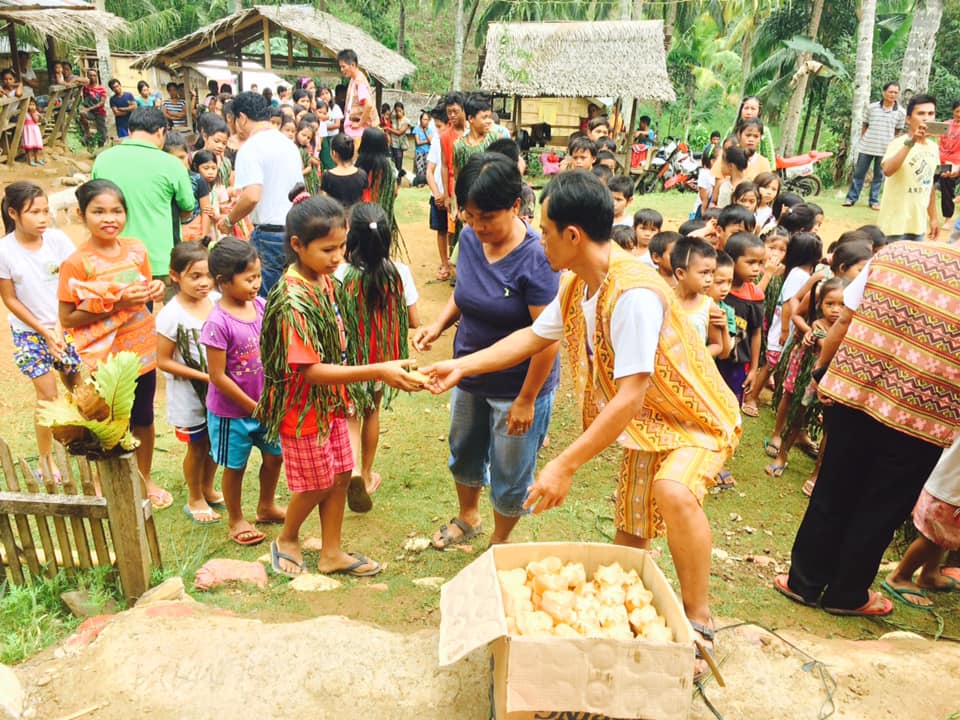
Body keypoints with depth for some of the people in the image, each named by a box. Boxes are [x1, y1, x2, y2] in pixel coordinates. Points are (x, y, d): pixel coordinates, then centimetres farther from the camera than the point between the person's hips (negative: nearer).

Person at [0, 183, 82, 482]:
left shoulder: (57, 239, -10)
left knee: (78, 387, 6)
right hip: (29, 332, -1)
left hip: (66, 326, 2)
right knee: (47, 395, -2)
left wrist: (60, 326, -12)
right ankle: (45, 460, 15)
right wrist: (44, 333, -9)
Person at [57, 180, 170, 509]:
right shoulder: (76, 263, -16)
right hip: (105, 358, -4)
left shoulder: (136, 250, -2)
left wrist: (154, 290, -11)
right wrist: (116, 304, -24)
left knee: (143, 419, 18)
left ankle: (146, 479, 39)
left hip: (142, 349, 4)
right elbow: (67, 319, -15)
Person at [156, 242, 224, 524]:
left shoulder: (216, 301, -7)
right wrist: (205, 376, -20)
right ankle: (194, 500, 34)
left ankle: (208, 490, 43)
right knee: (197, 447, 12)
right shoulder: (171, 315, -21)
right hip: (189, 394, -4)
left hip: (217, 389, 5)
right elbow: (164, 361, -17)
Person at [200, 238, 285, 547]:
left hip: (265, 402, 6)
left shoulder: (260, 305, -6)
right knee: (235, 466, 14)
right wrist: (252, 407, -14)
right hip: (232, 411, -6)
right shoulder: (218, 323, -25)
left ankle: (266, 507, 44)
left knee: (274, 455, 19)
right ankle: (236, 520, 37)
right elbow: (218, 376, -21)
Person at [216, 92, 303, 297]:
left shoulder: (251, 148, -11)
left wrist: (229, 220, -6)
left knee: (264, 301, 2)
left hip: (270, 234, -8)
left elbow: (252, 196, -24)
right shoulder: (289, 143, 14)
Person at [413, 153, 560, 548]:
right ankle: (467, 517, 54)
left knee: (509, 473, 13)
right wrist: (438, 325, -8)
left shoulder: (536, 257, -27)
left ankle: (500, 541, 40)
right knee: (464, 452, 26)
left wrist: (526, 400, -20)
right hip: (470, 375, 7)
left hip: (518, 384, -6)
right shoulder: (470, 238, -7)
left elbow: (547, 337, -25)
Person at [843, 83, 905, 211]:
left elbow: (898, 131, 6)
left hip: (885, 149, 0)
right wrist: (862, 140, 5)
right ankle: (851, 198, 14)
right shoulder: (871, 107, -2)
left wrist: (892, 145, 5)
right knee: (858, 173, 6)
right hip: (866, 147, 0)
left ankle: (874, 201, 15)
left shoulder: (901, 112, -2)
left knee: (879, 176, 8)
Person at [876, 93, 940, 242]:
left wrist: (933, 217, 19)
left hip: (919, 223, 7)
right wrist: (910, 143, -39)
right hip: (896, 223, -7)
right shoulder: (899, 144, -13)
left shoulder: (933, 147, 8)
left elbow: (929, 184, 17)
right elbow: (887, 170, -34)